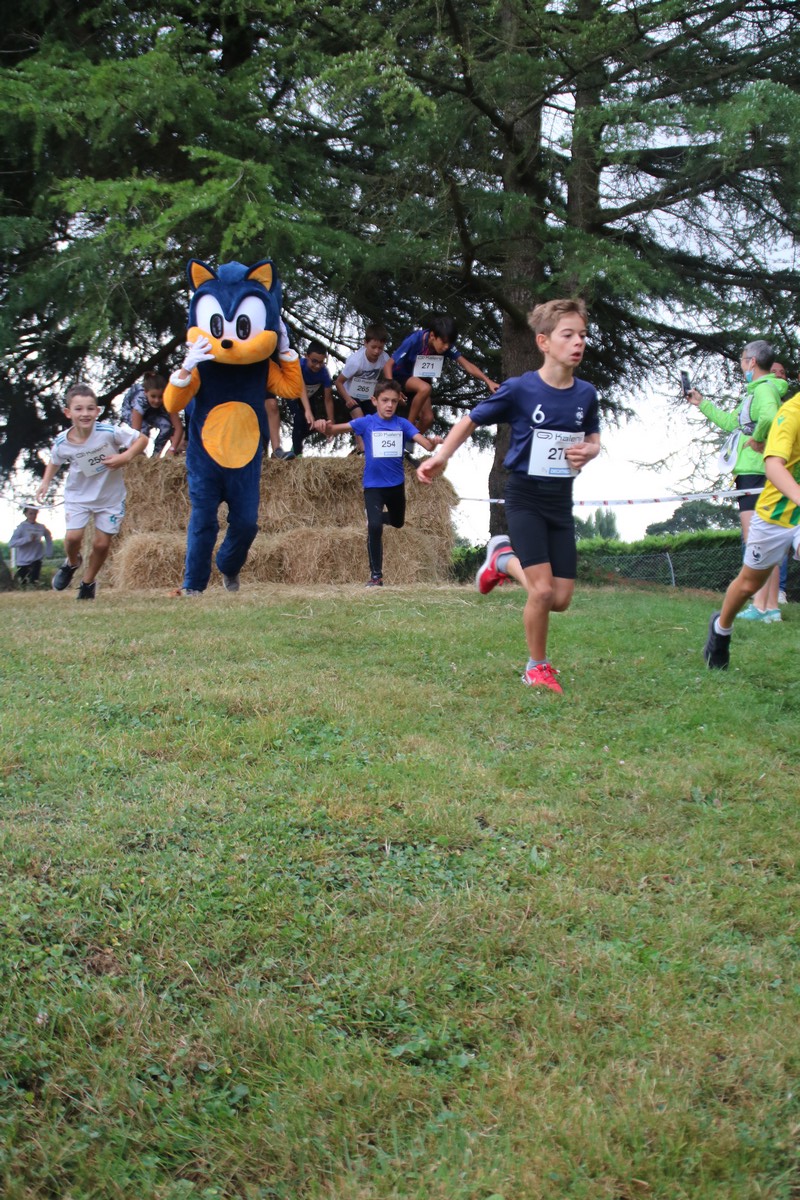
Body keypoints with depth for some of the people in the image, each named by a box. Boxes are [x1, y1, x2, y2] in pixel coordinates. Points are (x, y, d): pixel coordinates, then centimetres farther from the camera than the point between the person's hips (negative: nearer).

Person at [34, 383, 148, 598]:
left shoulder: (108, 432, -24)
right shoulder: (62, 443, -15)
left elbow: (142, 439, -15)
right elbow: (54, 462, 8)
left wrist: (125, 457, -29)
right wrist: (46, 482, -7)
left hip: (110, 496, -1)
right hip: (78, 495, 1)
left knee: (102, 543, 2)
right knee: (73, 536, -14)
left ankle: (88, 581, 29)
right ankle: (72, 563, 23)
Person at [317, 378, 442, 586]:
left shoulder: (402, 424, -7)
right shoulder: (366, 422, -10)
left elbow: (426, 444, -16)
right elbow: (337, 429, -18)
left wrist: (433, 441, -38)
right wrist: (327, 428, -41)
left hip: (396, 484, 3)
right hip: (373, 485, -3)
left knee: (397, 523, 25)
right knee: (374, 527, -19)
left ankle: (378, 516, 61)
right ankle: (376, 575, -7)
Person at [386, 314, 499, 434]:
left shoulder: (447, 346, -20)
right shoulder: (414, 340, -31)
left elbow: (467, 365, -24)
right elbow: (388, 365, -27)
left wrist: (488, 381, -38)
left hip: (421, 379, 5)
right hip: (400, 376, -5)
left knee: (427, 418, -8)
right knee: (425, 388, -35)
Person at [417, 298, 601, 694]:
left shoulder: (586, 394, -2)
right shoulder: (520, 389, -14)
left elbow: (593, 437, 16)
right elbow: (470, 421, -3)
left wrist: (589, 450, -7)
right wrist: (441, 456, -17)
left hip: (561, 501, 5)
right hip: (525, 497, -4)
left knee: (561, 600, 2)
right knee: (542, 591, -16)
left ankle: (504, 558, 30)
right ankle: (537, 667, 9)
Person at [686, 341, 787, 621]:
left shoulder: (765, 388, -11)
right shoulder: (758, 390, 21)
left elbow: (770, 418, -33)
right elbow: (731, 422, 32)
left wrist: (759, 440, -18)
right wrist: (702, 404, 36)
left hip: (756, 473, -10)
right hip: (752, 474, 10)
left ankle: (760, 606, -16)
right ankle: (771, 606, 13)